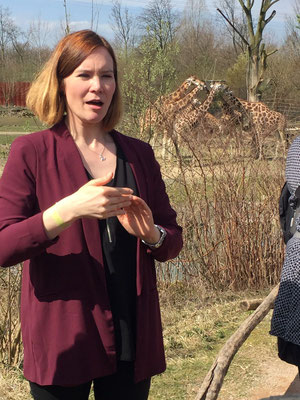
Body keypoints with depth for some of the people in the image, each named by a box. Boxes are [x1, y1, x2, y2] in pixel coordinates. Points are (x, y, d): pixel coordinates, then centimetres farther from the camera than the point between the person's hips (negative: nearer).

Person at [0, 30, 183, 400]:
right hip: (62, 340, -3)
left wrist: (151, 234, -12)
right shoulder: (30, 152, -6)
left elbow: (173, 240, 10)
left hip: (132, 339, 4)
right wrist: (69, 209, -27)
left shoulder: (138, 154, 6)